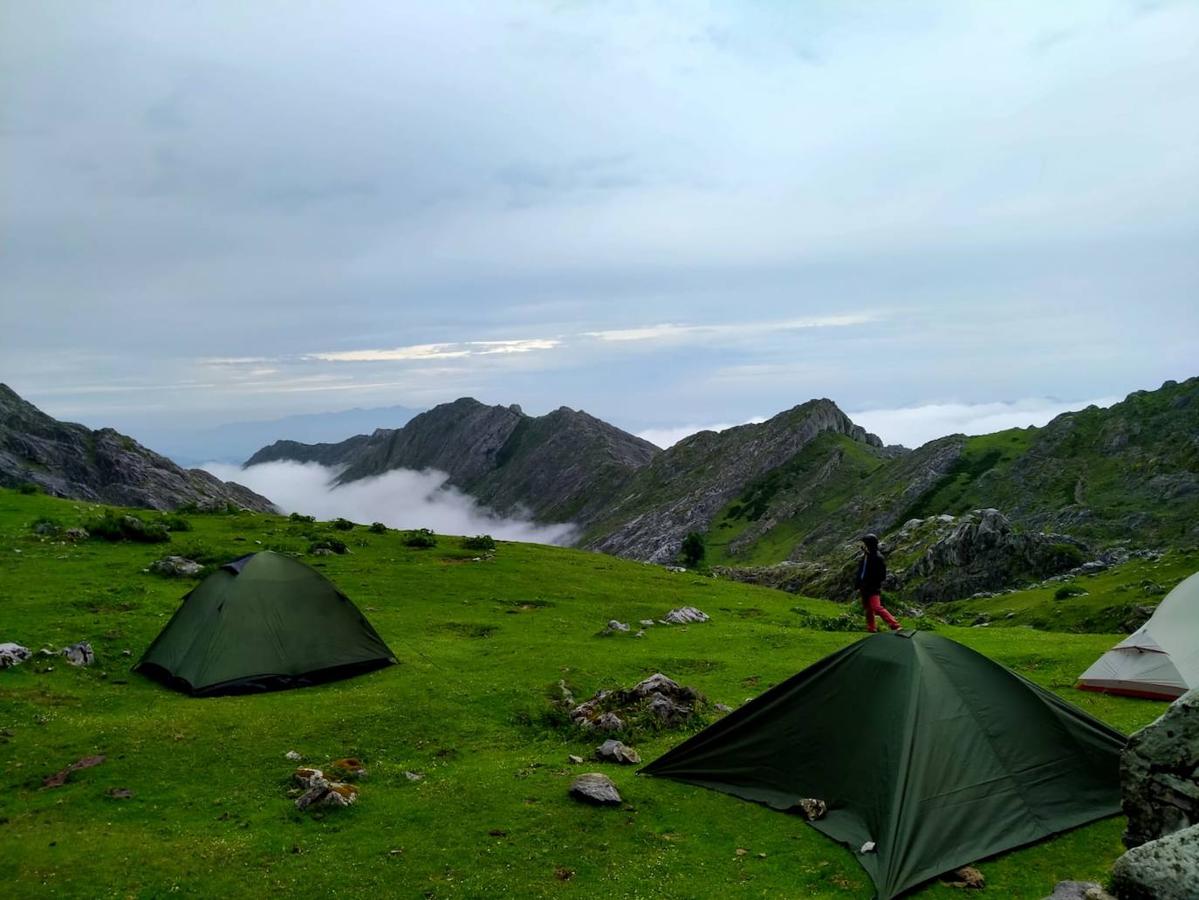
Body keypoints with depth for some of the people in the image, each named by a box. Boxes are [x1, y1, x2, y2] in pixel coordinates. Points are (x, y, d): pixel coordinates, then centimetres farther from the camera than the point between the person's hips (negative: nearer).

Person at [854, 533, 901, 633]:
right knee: (868, 609, 14)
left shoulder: (878, 558, -14)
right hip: (865, 589, 9)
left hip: (873, 589, -9)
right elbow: (861, 572, 18)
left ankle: (895, 626, -19)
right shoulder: (865, 556, 10)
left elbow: (881, 576, -14)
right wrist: (858, 585, 12)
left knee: (876, 607, -20)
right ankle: (871, 629, 24)